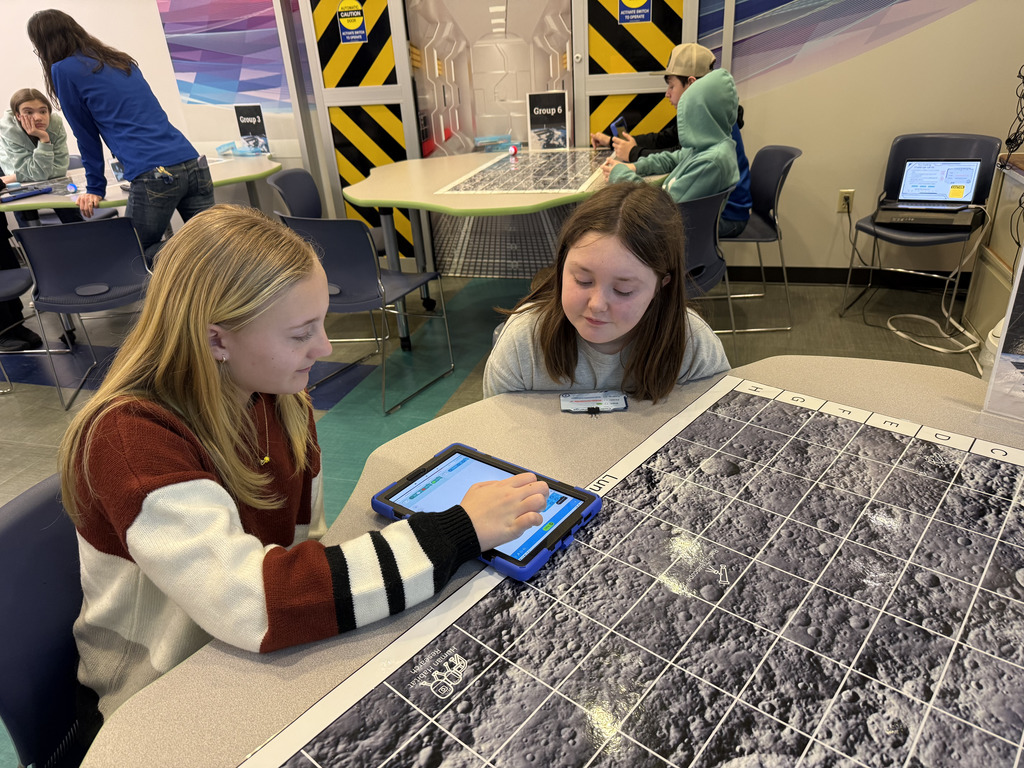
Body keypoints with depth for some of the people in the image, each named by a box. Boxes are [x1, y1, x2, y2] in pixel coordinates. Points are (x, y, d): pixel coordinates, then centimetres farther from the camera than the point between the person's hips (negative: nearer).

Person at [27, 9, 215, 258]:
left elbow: (86, 136, 12)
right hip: (194, 164, 7)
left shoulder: (64, 70, 6)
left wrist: (95, 188, 24)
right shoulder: (122, 60, 26)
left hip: (154, 176, -7)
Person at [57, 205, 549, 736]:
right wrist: (459, 530, -34)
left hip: (270, 654, 5)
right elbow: (256, 604, -36)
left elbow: (305, 543, 2)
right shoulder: (129, 441, -27)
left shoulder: (281, 401, -6)